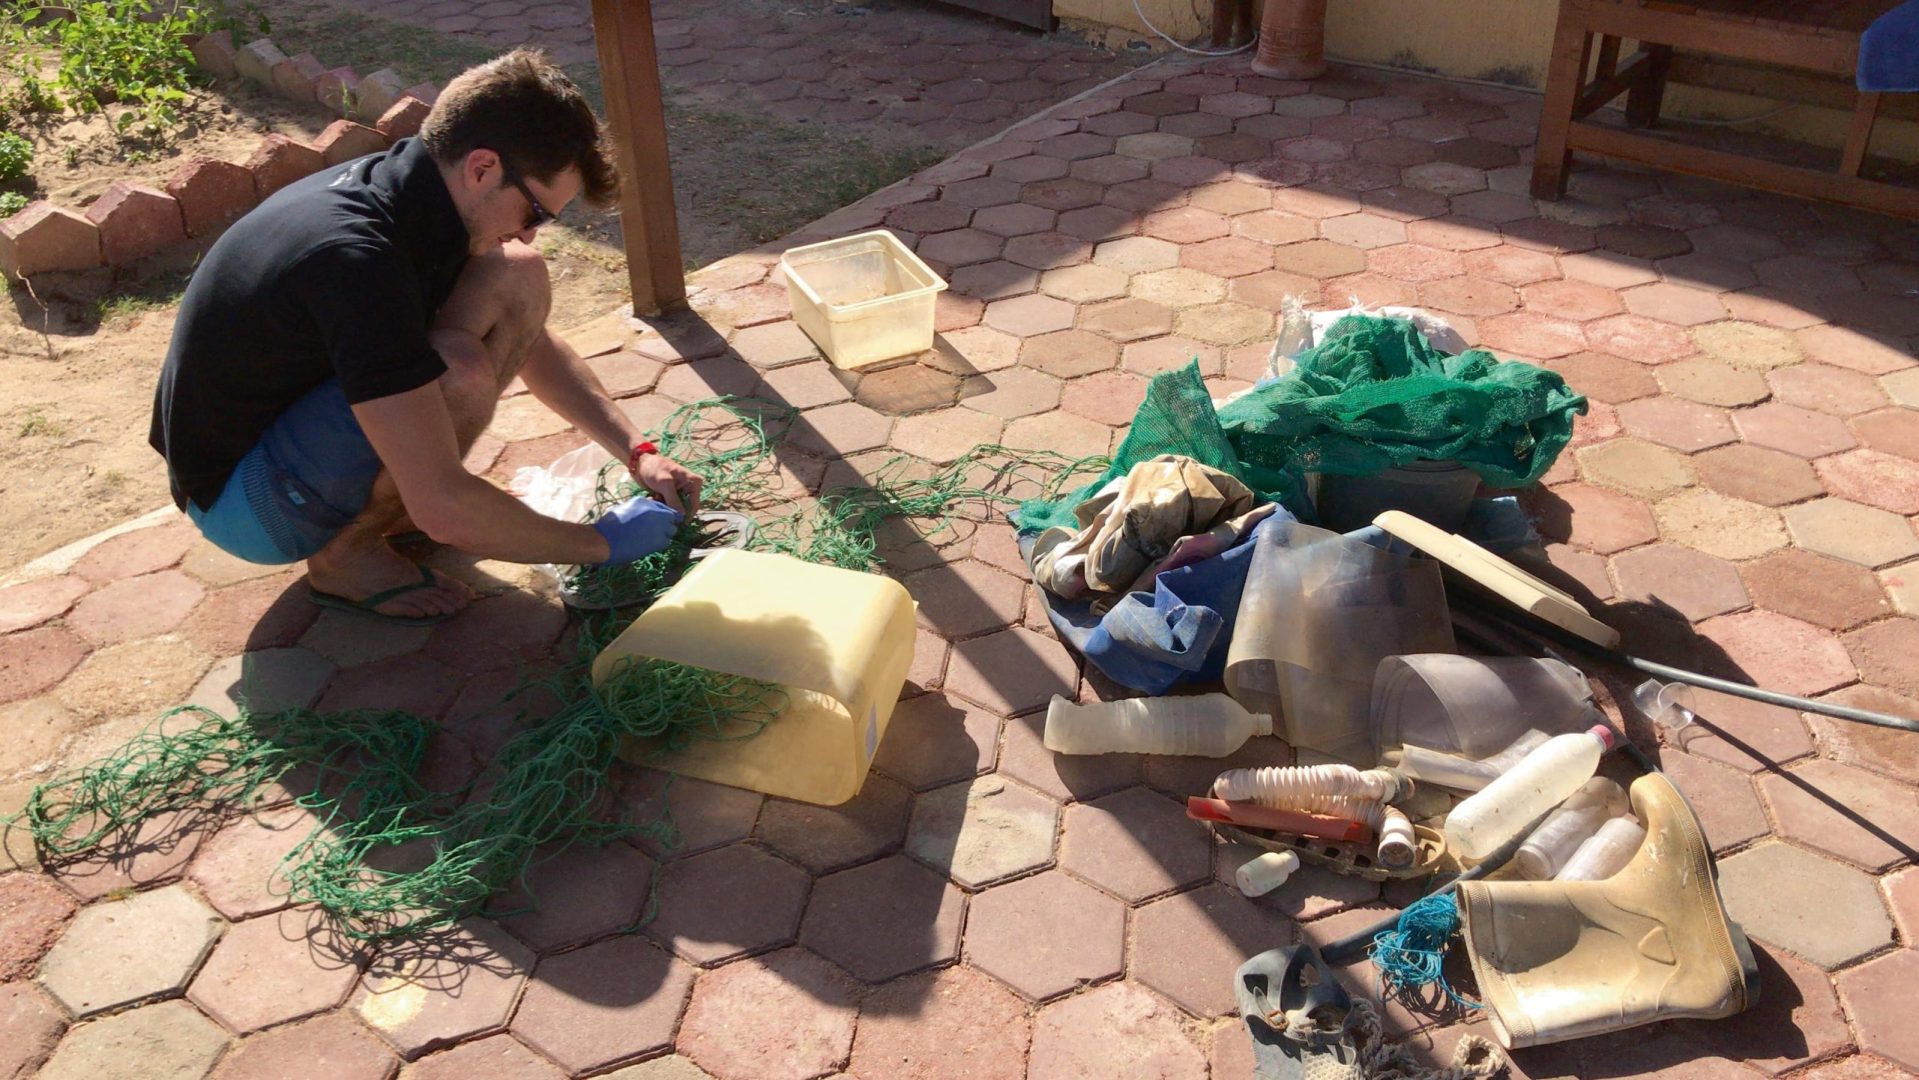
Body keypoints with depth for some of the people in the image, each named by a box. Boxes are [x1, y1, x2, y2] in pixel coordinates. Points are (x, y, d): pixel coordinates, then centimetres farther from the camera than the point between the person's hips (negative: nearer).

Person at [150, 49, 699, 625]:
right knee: (459, 375, -33)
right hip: (238, 499, -8)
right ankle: (345, 555, -7)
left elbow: (534, 345, 9)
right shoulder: (356, 258, -34)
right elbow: (444, 511, -36)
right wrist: (601, 543, -22)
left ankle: (394, 497, 4)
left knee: (518, 281, -5)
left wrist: (637, 453, -3)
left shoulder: (403, 187, -6)